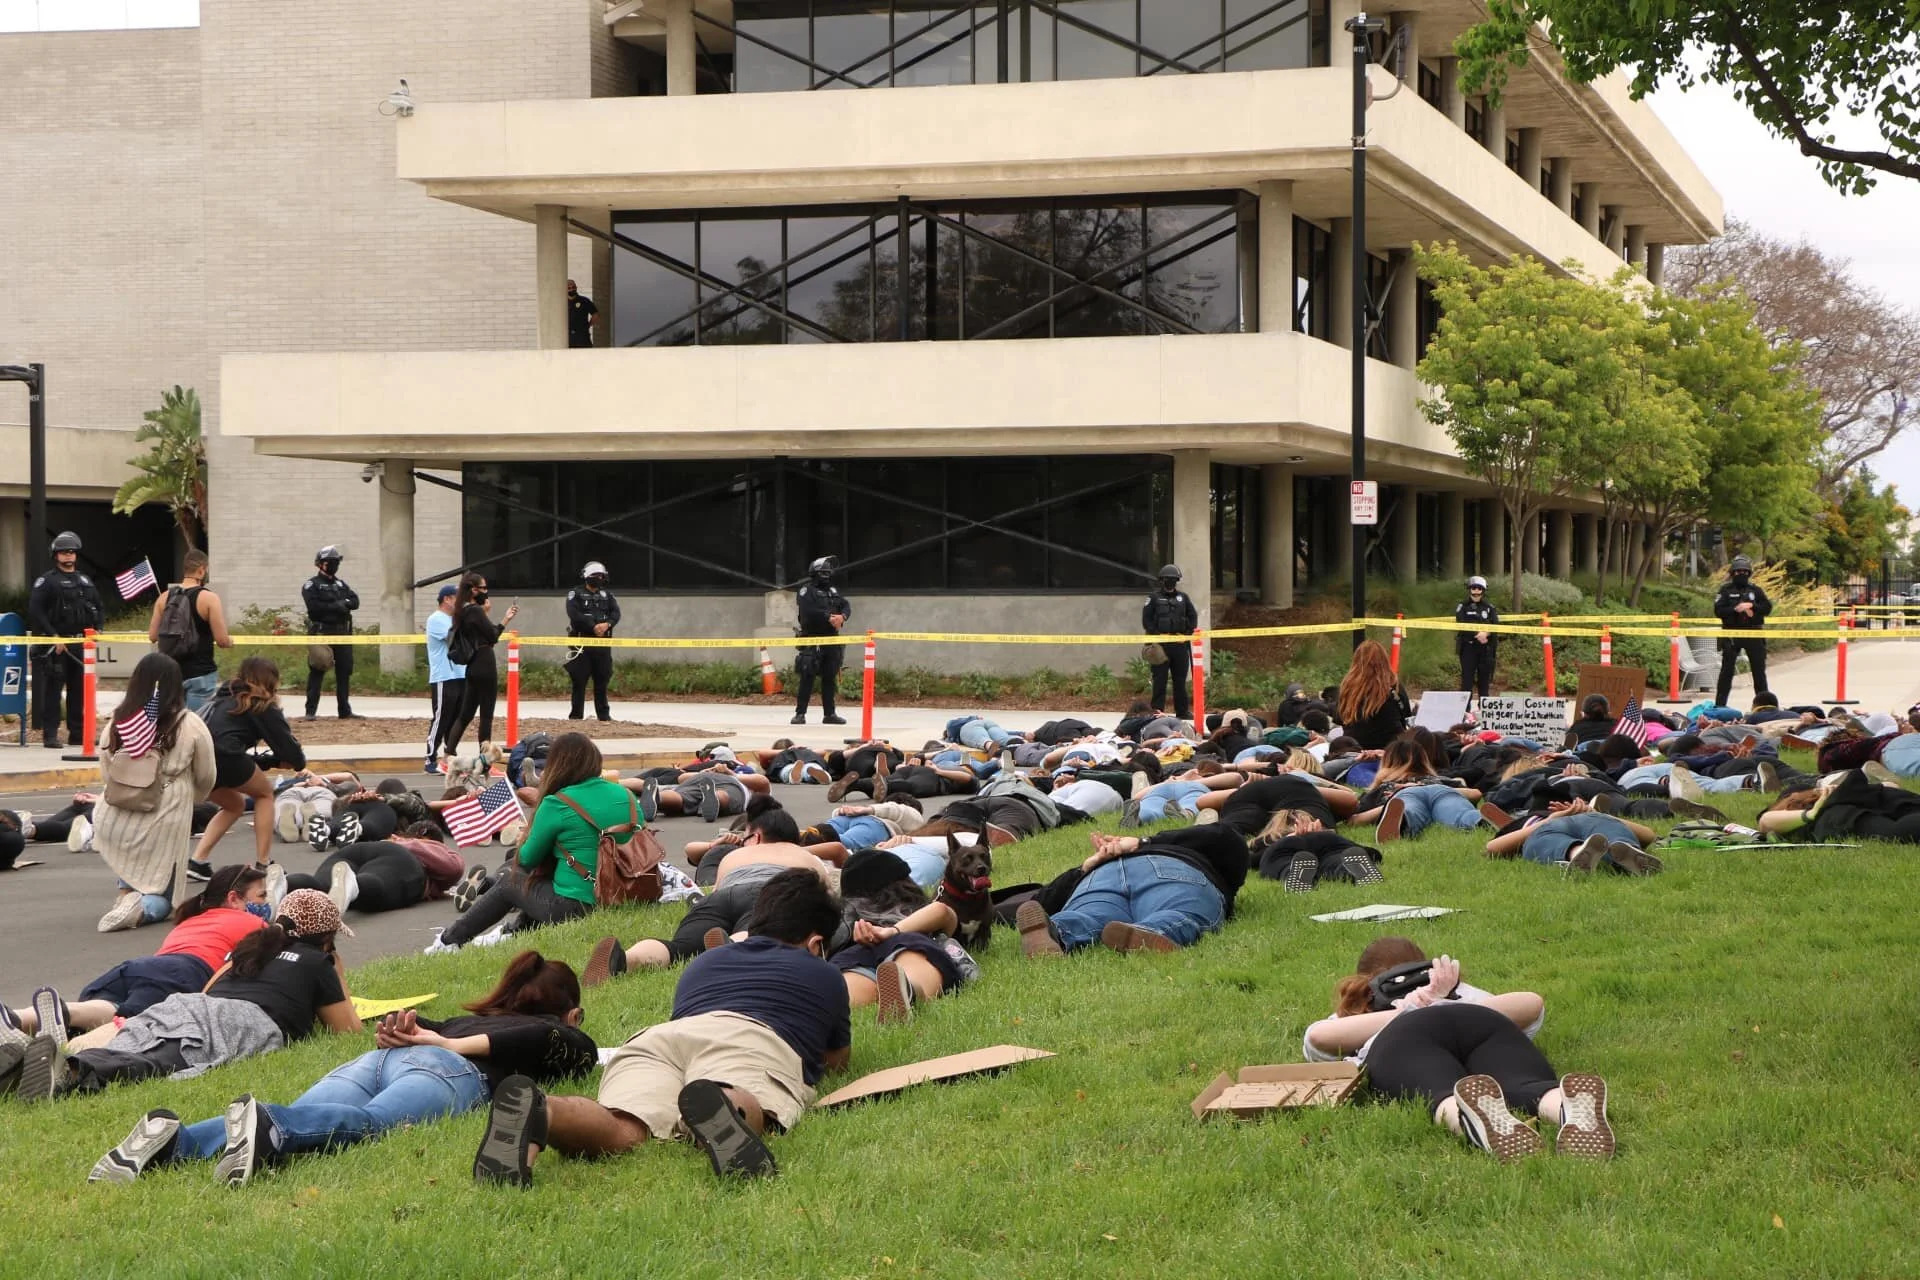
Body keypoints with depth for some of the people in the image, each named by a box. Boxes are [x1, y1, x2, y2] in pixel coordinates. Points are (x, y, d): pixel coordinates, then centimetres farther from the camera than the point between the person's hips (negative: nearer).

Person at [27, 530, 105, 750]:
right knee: (52, 690, -7)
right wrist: (53, 637, -16)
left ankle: (78, 733, 15)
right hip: (55, 646, -6)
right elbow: (35, 611, -11)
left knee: (80, 689, 8)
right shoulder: (46, 581, -2)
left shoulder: (85, 581, 18)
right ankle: (50, 734, -7)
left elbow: (100, 608, 24)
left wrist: (97, 630, 5)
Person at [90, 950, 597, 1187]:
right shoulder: (568, 1037, 27)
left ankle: (174, 1138, -43)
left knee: (289, 1125, -19)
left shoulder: (473, 1017, 43)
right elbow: (545, 1038, 4)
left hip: (377, 1057, 6)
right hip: (445, 1069, -6)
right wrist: (457, 1045, 10)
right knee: (371, 1121, -34)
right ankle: (265, 1122, -64)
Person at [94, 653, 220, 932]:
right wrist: (187, 799, 28)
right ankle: (141, 908, -18)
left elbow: (106, 770, 10)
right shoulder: (190, 726, -7)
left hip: (113, 824, 3)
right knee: (162, 898, 14)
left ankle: (127, 891, 19)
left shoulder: (117, 723, -1)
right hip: (164, 826, -3)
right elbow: (207, 780, 6)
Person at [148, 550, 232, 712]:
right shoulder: (209, 598, -11)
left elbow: (153, 637, 7)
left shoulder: (164, 598, 4)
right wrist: (230, 642, 9)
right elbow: (222, 640, -13)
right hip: (200, 674, -5)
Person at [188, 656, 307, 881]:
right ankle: (263, 865, 20)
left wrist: (275, 761, 35)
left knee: (235, 804, 31)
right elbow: (295, 758, 12)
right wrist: (298, 761, 35)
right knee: (264, 793, 24)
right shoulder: (262, 706, 13)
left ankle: (197, 862, 17)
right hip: (223, 758, -6)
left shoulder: (223, 698, 32)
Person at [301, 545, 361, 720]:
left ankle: (345, 710, 14)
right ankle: (311, 711, -3)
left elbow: (355, 601, 6)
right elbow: (314, 605, -17)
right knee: (317, 673, -5)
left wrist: (345, 603, -15)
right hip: (321, 633, -6)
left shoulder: (341, 585, 18)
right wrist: (335, 606, -15)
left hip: (342, 633, 6)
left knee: (344, 673, 8)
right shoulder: (311, 585, -1)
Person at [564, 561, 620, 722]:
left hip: (602, 644, 4)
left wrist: (607, 624, -18)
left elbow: (616, 613, 3)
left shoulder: (607, 595, 16)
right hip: (581, 643, -4)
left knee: (602, 679, 6)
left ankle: (603, 713, 12)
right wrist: (593, 626, -20)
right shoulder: (575, 594, 2)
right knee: (579, 680, -3)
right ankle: (577, 714, 1)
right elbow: (574, 614, -13)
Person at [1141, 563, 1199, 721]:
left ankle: (1182, 711, 16)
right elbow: (1146, 619, -2)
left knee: (1180, 679, 9)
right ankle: (1157, 710, 1)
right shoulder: (1154, 598, 1)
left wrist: (1187, 634, 1)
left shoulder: (1183, 598, 11)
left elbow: (1193, 617, 13)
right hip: (1160, 643, -3)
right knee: (1160, 679, -3)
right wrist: (1156, 635, -11)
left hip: (1180, 643, 3)